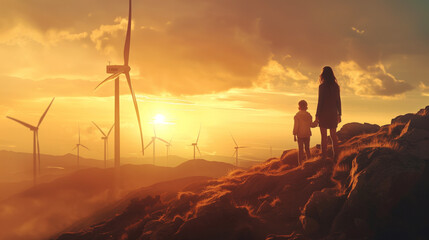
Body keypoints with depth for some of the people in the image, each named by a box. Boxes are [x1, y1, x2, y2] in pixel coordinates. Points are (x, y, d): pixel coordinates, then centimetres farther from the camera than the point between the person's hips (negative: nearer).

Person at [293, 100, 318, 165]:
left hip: (300, 134, -3)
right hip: (307, 134, 3)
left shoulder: (297, 115, -7)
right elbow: (311, 125, 5)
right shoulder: (309, 115, 1)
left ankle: (300, 162, 1)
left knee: (300, 148, 2)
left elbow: (296, 126, -9)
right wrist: (316, 122, 24)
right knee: (307, 148, 12)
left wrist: (294, 135, -5)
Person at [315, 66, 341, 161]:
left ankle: (324, 157, -4)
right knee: (333, 136, 9)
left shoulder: (322, 86, -9)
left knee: (324, 136, -2)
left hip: (324, 113, -5)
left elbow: (320, 101, -11)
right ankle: (335, 157, 8)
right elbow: (338, 101, 8)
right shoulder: (336, 86, 6)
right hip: (333, 113, 5)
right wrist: (339, 114, 14)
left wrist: (317, 115, -6)